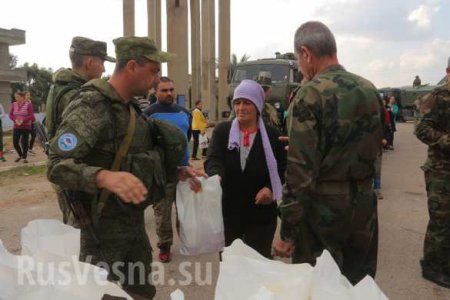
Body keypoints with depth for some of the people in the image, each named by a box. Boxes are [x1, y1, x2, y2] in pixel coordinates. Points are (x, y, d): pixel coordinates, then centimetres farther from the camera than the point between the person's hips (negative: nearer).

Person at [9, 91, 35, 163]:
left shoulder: (28, 104, -7)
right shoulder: (14, 104, 5)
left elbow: (31, 116, -11)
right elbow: (10, 115, 6)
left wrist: (22, 120, -20)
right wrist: (15, 120, -13)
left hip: (26, 127, -4)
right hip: (16, 127, 4)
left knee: (24, 142, 0)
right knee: (15, 142, 1)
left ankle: (24, 157, 14)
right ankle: (20, 155, 25)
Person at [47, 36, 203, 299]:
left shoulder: (130, 107, 9)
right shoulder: (91, 105, -19)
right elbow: (57, 166, -28)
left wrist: (176, 170, 4)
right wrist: (105, 177, -44)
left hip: (133, 220, 9)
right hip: (105, 226, -8)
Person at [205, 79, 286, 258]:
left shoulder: (272, 135, -2)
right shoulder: (222, 131, -1)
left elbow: (284, 169, 3)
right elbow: (213, 159, -15)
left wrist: (271, 189, -16)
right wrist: (216, 176, -38)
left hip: (260, 215, -1)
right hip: (227, 212, 1)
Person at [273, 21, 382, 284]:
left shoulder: (310, 94, -17)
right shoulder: (370, 90, 4)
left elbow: (300, 170, -21)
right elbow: (375, 149, 14)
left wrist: (287, 232, -15)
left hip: (324, 208, -6)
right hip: (364, 204, 6)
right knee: (359, 285, 20)